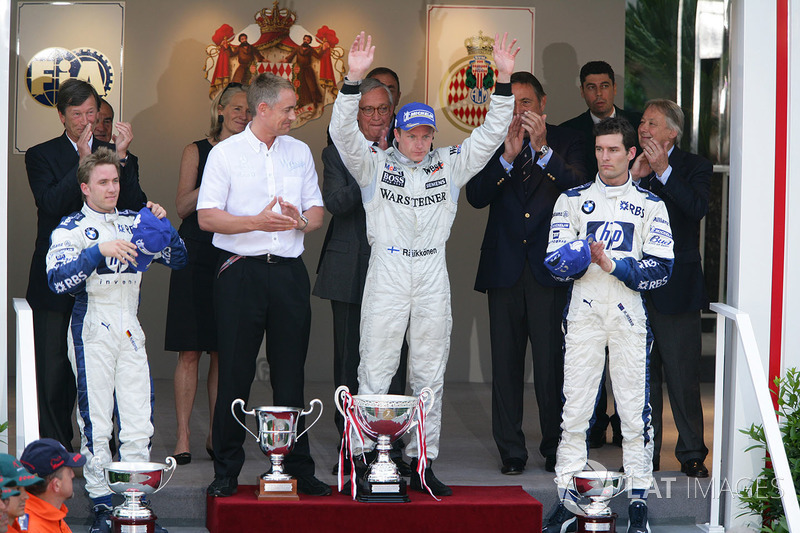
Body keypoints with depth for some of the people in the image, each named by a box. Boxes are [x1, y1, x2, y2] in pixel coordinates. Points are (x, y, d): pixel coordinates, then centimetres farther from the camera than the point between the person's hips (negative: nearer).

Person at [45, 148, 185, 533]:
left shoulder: (133, 223, 14)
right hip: (92, 329, -4)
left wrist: (163, 225, -1)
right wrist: (99, 251, -23)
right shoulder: (71, 229, 0)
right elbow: (58, 280, -15)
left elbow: (178, 260, 15)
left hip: (130, 328, 4)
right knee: (95, 421, -4)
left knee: (139, 419, 0)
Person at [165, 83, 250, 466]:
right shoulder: (197, 151, 5)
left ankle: (215, 435, 11)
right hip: (196, 255, -2)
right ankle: (183, 437, -3)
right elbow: (183, 205, -2)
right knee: (190, 351, -5)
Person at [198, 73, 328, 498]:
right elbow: (206, 217, -6)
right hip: (241, 271, -3)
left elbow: (317, 212, 15)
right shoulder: (225, 153, 0)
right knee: (234, 373, -1)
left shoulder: (300, 152, 13)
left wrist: (300, 221, -7)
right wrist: (257, 221, -18)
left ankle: (298, 468, 11)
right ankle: (226, 471, 7)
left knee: (290, 374, 5)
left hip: (289, 271, 3)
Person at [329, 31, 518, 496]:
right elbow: (344, 131, -10)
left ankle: (422, 464, 14)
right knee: (376, 371, -4)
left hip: (433, 274, 3)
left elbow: (492, 133, 5)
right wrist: (355, 79, -23)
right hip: (387, 270, -3)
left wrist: (505, 80, -6)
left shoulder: (449, 164, 10)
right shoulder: (376, 163, 4)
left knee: (430, 374, 7)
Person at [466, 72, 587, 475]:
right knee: (505, 362, 4)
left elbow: (577, 185, -12)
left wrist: (542, 149, -25)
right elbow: (476, 196, -5)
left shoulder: (565, 142, 5)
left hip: (549, 270, -2)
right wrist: (508, 157, -19)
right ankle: (511, 450, 11)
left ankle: (556, 447, 9)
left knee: (552, 362, -3)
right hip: (504, 269, 2)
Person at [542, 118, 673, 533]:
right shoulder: (572, 200, 12)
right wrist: (580, 259, -16)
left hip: (629, 314, -1)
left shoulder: (650, 205, 9)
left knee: (635, 408, -2)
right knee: (574, 405, 0)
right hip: (584, 312, 1)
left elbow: (661, 268, 0)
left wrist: (612, 264, -12)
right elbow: (554, 262, 5)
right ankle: (567, 496, 6)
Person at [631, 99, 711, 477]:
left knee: (683, 376, -2)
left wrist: (663, 170, -17)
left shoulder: (693, 166, 1)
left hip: (676, 286, -4)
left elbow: (698, 208, -17)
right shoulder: (629, 167, 13)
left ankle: (691, 454, 6)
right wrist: (634, 177, -9)